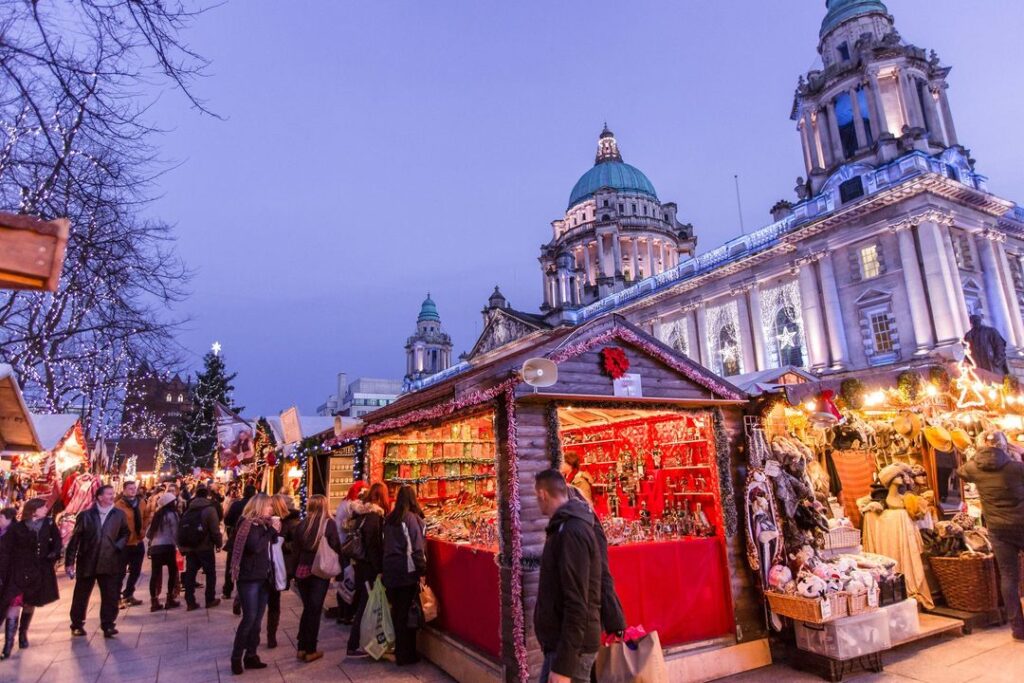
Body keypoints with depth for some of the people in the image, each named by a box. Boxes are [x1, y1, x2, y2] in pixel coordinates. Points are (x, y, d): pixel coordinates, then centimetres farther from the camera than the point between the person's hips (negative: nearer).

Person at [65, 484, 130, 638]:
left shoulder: (119, 515, 2)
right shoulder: (86, 515, -2)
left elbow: (125, 533, 11)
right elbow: (75, 539, 0)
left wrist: (118, 545, -8)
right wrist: (69, 561, -2)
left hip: (109, 563, 0)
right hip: (87, 562, 0)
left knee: (110, 596, -1)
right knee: (81, 596, 14)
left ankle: (108, 625, 9)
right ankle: (77, 624, 32)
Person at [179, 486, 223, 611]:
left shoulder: (188, 510, 7)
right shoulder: (209, 509, -11)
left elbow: (181, 528, 8)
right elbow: (215, 529, -14)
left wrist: (182, 546, 15)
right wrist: (219, 543, 0)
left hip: (189, 547, 5)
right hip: (205, 547, -5)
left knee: (190, 573, 9)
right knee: (210, 573, 8)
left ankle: (190, 602, 9)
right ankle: (210, 600, 13)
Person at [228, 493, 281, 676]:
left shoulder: (265, 523, 9)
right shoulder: (248, 523, -13)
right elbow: (255, 546, -25)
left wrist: (276, 531, -2)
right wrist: (272, 531, -18)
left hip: (264, 577, 7)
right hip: (249, 578, -7)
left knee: (257, 619, 10)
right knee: (249, 618, -5)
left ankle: (251, 655, 19)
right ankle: (236, 657, 8)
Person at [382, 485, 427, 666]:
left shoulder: (390, 519, 6)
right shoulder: (412, 518, -12)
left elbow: (386, 545, 10)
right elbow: (418, 548, -14)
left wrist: (386, 568, 17)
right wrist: (423, 570, -8)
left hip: (390, 571, 6)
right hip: (407, 571, -6)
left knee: (397, 612, 17)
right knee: (408, 613, 5)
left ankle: (400, 651, 30)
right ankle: (406, 655, 12)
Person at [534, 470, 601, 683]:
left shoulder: (572, 531, -20)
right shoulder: (567, 527, 11)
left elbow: (576, 603, -24)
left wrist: (564, 665, -23)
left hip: (572, 647, -9)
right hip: (561, 642, 9)